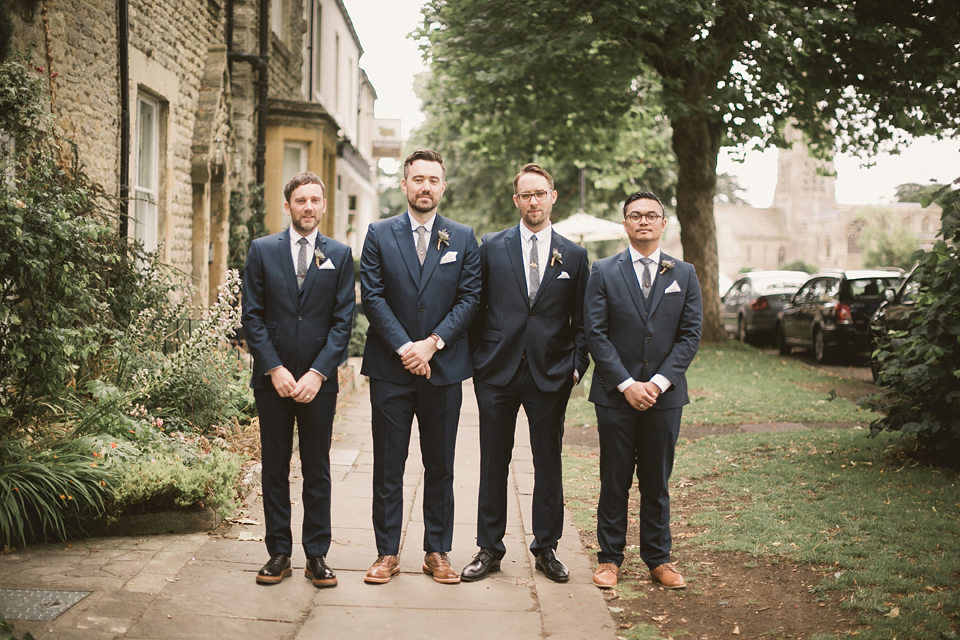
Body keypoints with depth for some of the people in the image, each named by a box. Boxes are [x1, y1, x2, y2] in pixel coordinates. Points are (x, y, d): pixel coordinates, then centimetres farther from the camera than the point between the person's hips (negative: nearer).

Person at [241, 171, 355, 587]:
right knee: (274, 469, 6)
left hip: (319, 380, 0)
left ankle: (317, 556, 13)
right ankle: (278, 553, 15)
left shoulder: (339, 255, 5)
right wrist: (275, 370, -9)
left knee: (317, 470, 5)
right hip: (272, 378, 1)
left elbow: (343, 321, -1)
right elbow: (252, 316, 1)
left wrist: (317, 373, -11)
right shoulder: (262, 251, 5)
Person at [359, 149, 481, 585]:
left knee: (440, 466, 8)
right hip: (390, 369, -1)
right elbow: (372, 297, -2)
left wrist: (433, 343, -11)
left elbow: (469, 299, 1)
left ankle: (438, 552, 18)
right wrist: (404, 347, -11)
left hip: (443, 366, 1)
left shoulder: (463, 239, 7)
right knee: (388, 466, 4)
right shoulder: (379, 235, 4)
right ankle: (387, 553, 14)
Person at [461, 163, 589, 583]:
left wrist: (577, 365, -1)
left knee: (548, 465, 8)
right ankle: (489, 549, 17)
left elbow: (581, 320, 9)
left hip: (550, 374, 1)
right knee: (493, 464, 6)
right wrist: (476, 359, 0)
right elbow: (475, 307, 6)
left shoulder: (574, 255, 7)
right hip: (497, 372, 0)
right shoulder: (491, 247, 5)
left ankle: (546, 549, 22)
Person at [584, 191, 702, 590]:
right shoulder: (604, 272, 2)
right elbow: (596, 333, -4)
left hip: (664, 395, 2)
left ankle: (657, 558, 20)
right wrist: (627, 384, -12)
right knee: (614, 480, 5)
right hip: (615, 394, -1)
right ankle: (610, 557, 16)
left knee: (657, 481, 9)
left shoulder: (684, 274, 7)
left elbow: (690, 334, 2)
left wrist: (659, 382, -10)